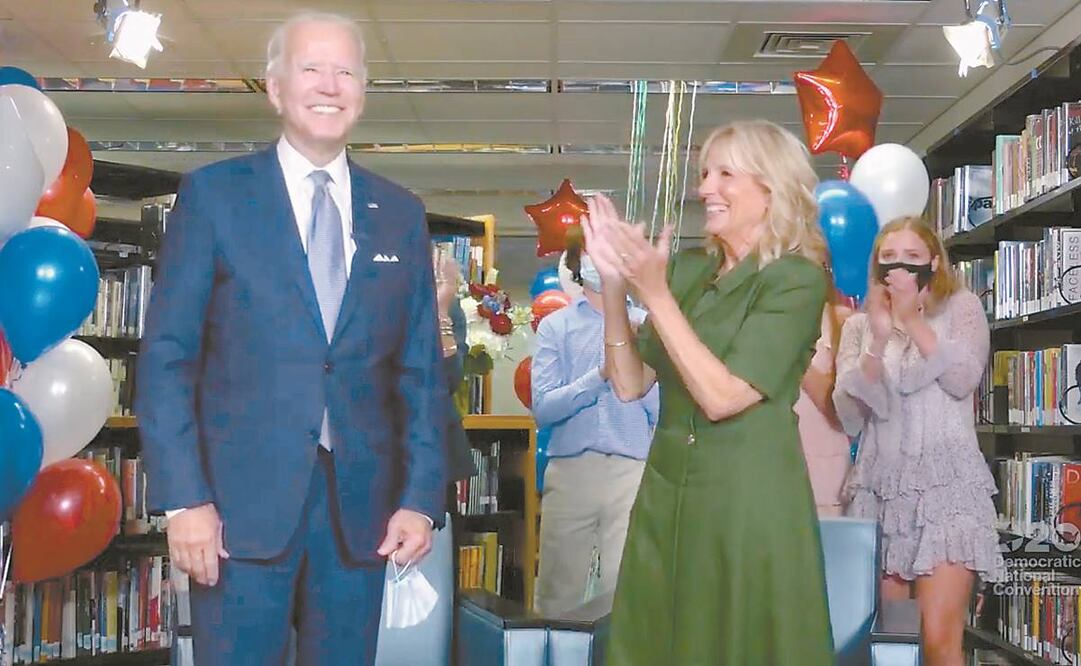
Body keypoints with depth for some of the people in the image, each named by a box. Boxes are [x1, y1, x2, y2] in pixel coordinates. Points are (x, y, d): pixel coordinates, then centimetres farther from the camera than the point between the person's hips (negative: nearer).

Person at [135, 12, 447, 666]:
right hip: (242, 501, -2)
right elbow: (168, 357, -2)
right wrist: (183, 498, -10)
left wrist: (421, 496, -1)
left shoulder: (401, 213, 9)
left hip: (363, 506, 3)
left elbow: (422, 369, 8)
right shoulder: (214, 194, 1)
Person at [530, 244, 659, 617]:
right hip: (569, 470, 1)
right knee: (557, 598, 6)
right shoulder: (555, 326, 9)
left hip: (632, 472, 0)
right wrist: (600, 375, -11)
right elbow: (542, 408, -2)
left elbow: (663, 411, 4)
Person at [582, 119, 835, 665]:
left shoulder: (797, 280, -10)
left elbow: (721, 396, -19)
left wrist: (654, 292, -20)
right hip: (664, 495, 6)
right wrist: (613, 283, -6)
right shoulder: (687, 269, 7)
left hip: (749, 502, -6)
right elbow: (630, 384, 4)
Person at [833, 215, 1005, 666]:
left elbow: (964, 380, -8)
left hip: (946, 483, -2)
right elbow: (849, 416, 1)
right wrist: (879, 341, -11)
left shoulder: (961, 307, 9)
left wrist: (913, 320, -12)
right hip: (879, 486, 3)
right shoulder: (859, 326, 14)